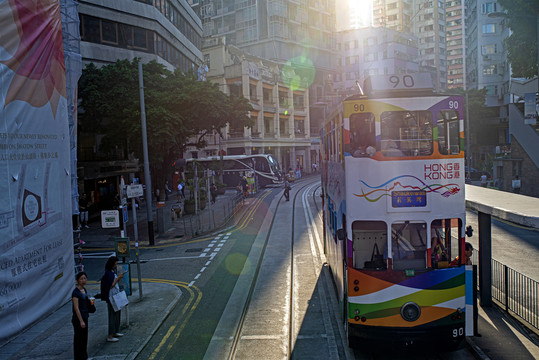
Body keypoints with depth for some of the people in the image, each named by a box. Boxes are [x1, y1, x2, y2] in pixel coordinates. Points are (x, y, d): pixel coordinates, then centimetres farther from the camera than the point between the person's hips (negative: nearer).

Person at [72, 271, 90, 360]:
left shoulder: (84, 289, 8)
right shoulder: (75, 292, -17)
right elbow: (76, 308, -20)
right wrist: (81, 321, -21)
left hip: (85, 317, 8)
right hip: (78, 319, -8)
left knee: (85, 338, 16)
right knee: (79, 339, 1)